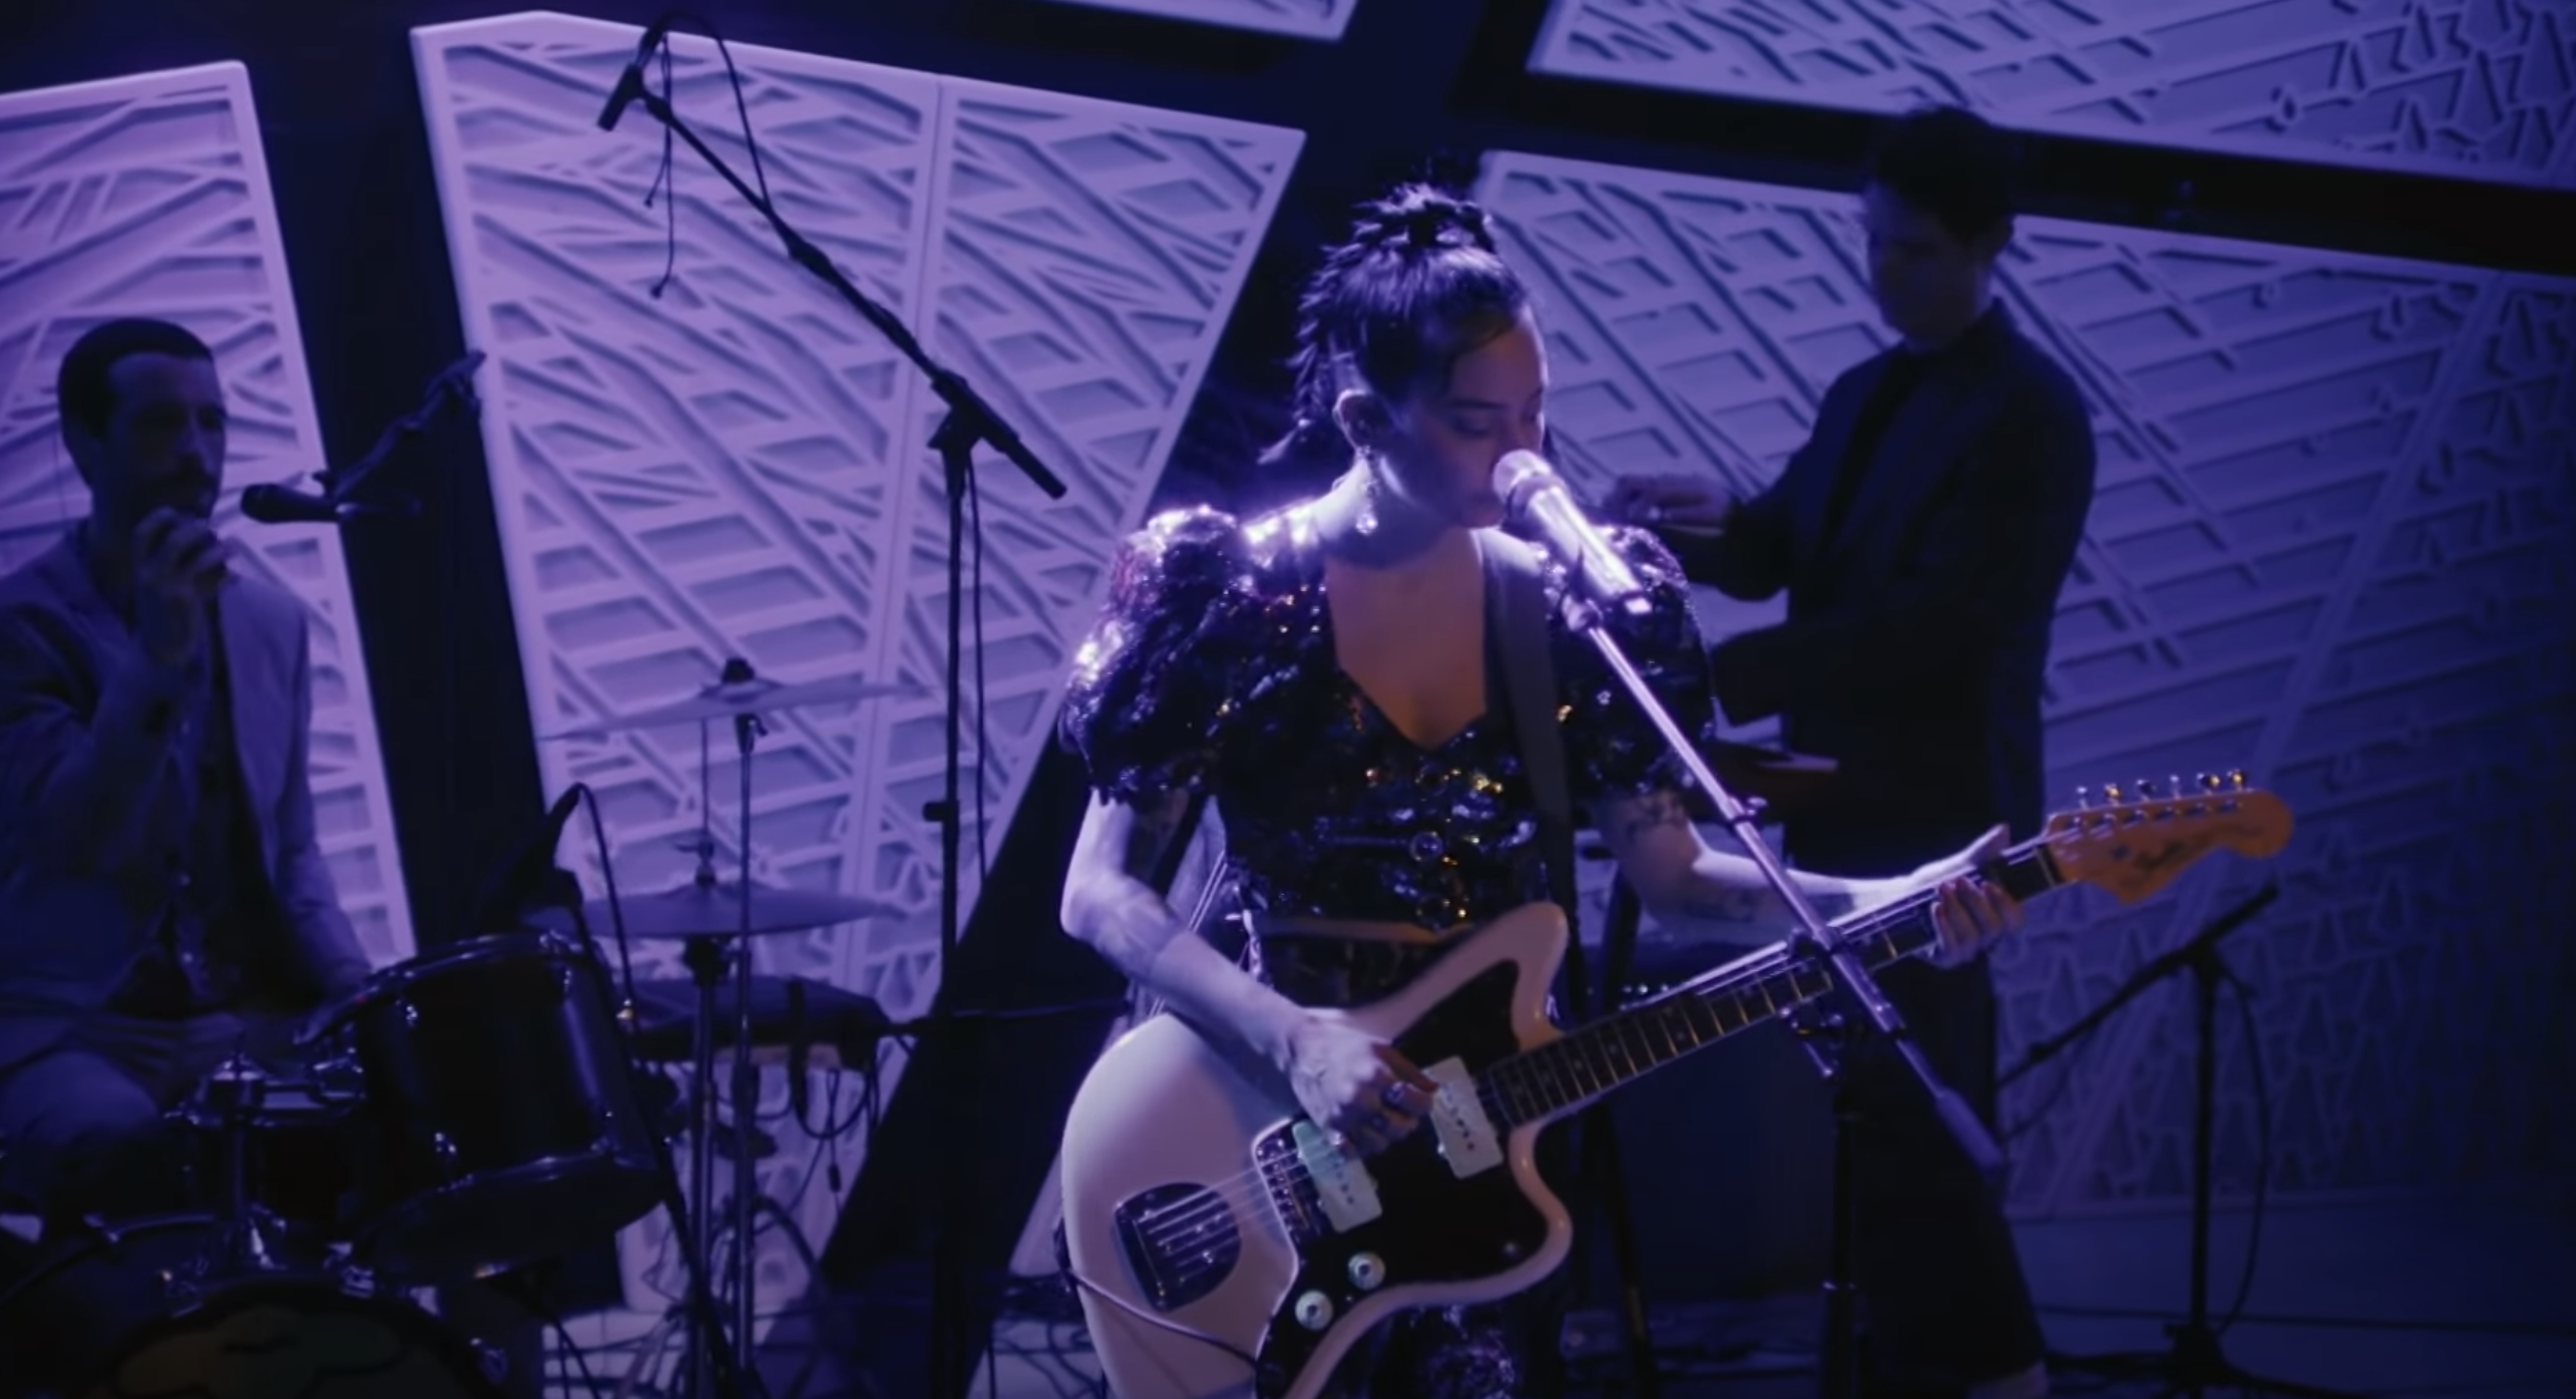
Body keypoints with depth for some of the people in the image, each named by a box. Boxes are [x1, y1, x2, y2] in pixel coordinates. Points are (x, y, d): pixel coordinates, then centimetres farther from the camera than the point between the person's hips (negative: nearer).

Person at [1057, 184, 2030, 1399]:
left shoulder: (1565, 604, 1)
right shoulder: (1231, 602, -9)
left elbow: (1665, 870, 3)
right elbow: (1102, 895, -8)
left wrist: (1889, 901, -11)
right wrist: (1291, 1038, -21)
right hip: (1274, 1126, -3)